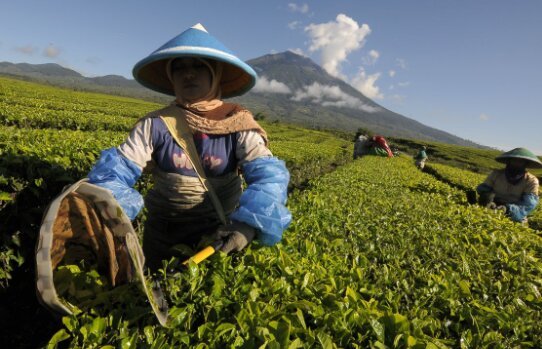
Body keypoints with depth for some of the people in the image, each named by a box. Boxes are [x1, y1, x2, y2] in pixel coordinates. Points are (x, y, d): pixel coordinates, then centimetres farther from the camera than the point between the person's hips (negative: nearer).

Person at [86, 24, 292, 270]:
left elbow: (268, 174, -25)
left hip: (220, 233, -1)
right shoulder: (156, 124, -9)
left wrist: (250, 222, -43)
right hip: (164, 233, 2)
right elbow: (118, 168, -19)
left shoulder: (238, 124, -12)